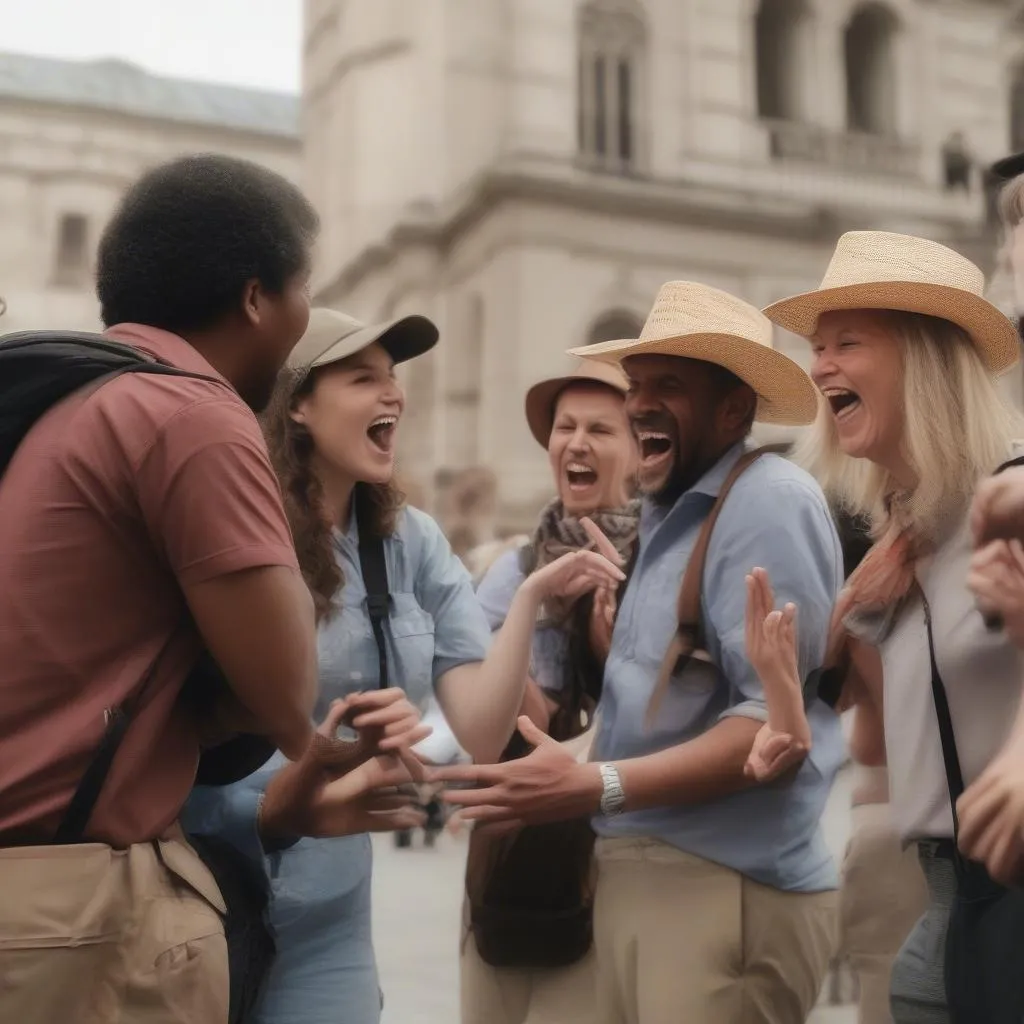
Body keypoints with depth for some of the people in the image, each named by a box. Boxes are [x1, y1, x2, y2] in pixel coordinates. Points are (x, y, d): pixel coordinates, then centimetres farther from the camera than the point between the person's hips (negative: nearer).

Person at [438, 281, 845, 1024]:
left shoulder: (768, 499, -14)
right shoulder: (674, 515, 15)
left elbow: (777, 721, -21)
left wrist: (597, 787, -23)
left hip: (728, 887, -9)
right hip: (643, 873, 9)